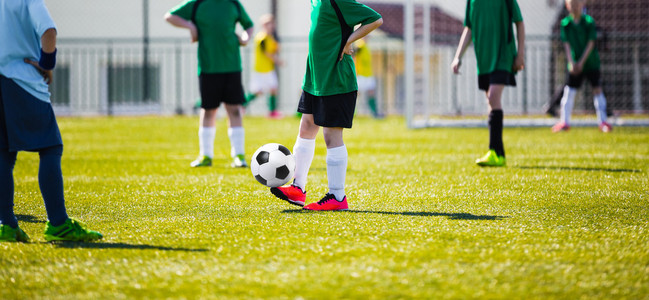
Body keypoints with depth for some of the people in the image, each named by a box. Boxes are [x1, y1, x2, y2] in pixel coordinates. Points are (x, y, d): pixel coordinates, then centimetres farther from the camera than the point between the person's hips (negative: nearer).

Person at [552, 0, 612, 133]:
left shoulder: (589, 21, -8)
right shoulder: (565, 23, -1)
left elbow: (591, 44, -10)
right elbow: (567, 45, -3)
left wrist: (581, 62, -16)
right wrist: (571, 62, -14)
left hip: (591, 62, -2)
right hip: (575, 65, 2)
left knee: (597, 90, -3)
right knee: (569, 91, -1)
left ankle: (603, 121, 2)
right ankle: (564, 121, 7)